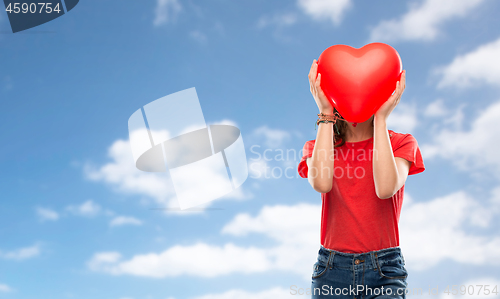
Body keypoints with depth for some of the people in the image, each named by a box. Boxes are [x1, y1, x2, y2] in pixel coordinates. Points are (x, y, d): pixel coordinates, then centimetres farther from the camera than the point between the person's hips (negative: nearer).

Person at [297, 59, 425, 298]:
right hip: (332, 270, 1)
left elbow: (386, 188, -16)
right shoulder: (317, 147, 8)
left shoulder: (401, 143, 6)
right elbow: (321, 183, -16)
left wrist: (381, 118, -10)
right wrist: (326, 115, -10)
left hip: (385, 271, -1)